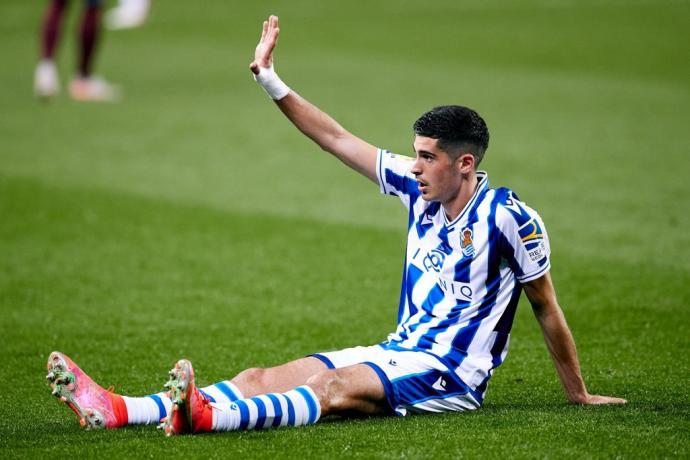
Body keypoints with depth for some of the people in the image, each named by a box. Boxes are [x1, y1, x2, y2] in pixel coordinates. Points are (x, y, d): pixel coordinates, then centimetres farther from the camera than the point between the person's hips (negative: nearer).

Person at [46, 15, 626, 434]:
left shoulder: (512, 220, -10)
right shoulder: (418, 187, 8)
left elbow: (546, 308, -3)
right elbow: (339, 140, 12)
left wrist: (579, 395, 3)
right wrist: (272, 82, 7)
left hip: (451, 374, -7)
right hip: (399, 351, 7)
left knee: (339, 385, -34)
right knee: (262, 377, -11)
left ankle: (205, 416, -59)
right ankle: (113, 410, -27)